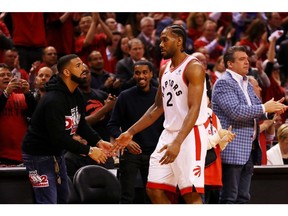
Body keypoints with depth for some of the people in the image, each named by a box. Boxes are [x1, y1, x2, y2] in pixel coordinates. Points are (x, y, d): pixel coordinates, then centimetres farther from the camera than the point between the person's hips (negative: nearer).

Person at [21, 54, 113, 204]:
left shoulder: (76, 95, 3)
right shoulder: (53, 100, -28)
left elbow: (81, 125, 10)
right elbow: (58, 137, -32)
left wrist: (98, 141, -7)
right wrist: (88, 151, -30)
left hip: (57, 152, 10)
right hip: (39, 155, -10)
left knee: (62, 199, 17)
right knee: (48, 203, -12)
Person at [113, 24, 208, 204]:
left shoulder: (193, 67, -13)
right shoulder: (165, 69, 14)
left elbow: (194, 109, -22)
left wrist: (177, 142, -33)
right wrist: (131, 132, 16)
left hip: (190, 134, -9)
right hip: (169, 133, 9)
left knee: (191, 193, -11)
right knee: (154, 189, 5)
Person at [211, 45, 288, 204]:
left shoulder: (246, 84, 19)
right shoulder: (224, 83, -10)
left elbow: (257, 109, 21)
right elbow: (235, 111, -22)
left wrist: (273, 108, -2)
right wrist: (264, 108, -16)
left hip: (249, 149, 9)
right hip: (233, 150, -9)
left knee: (243, 197, 10)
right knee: (229, 197, -7)